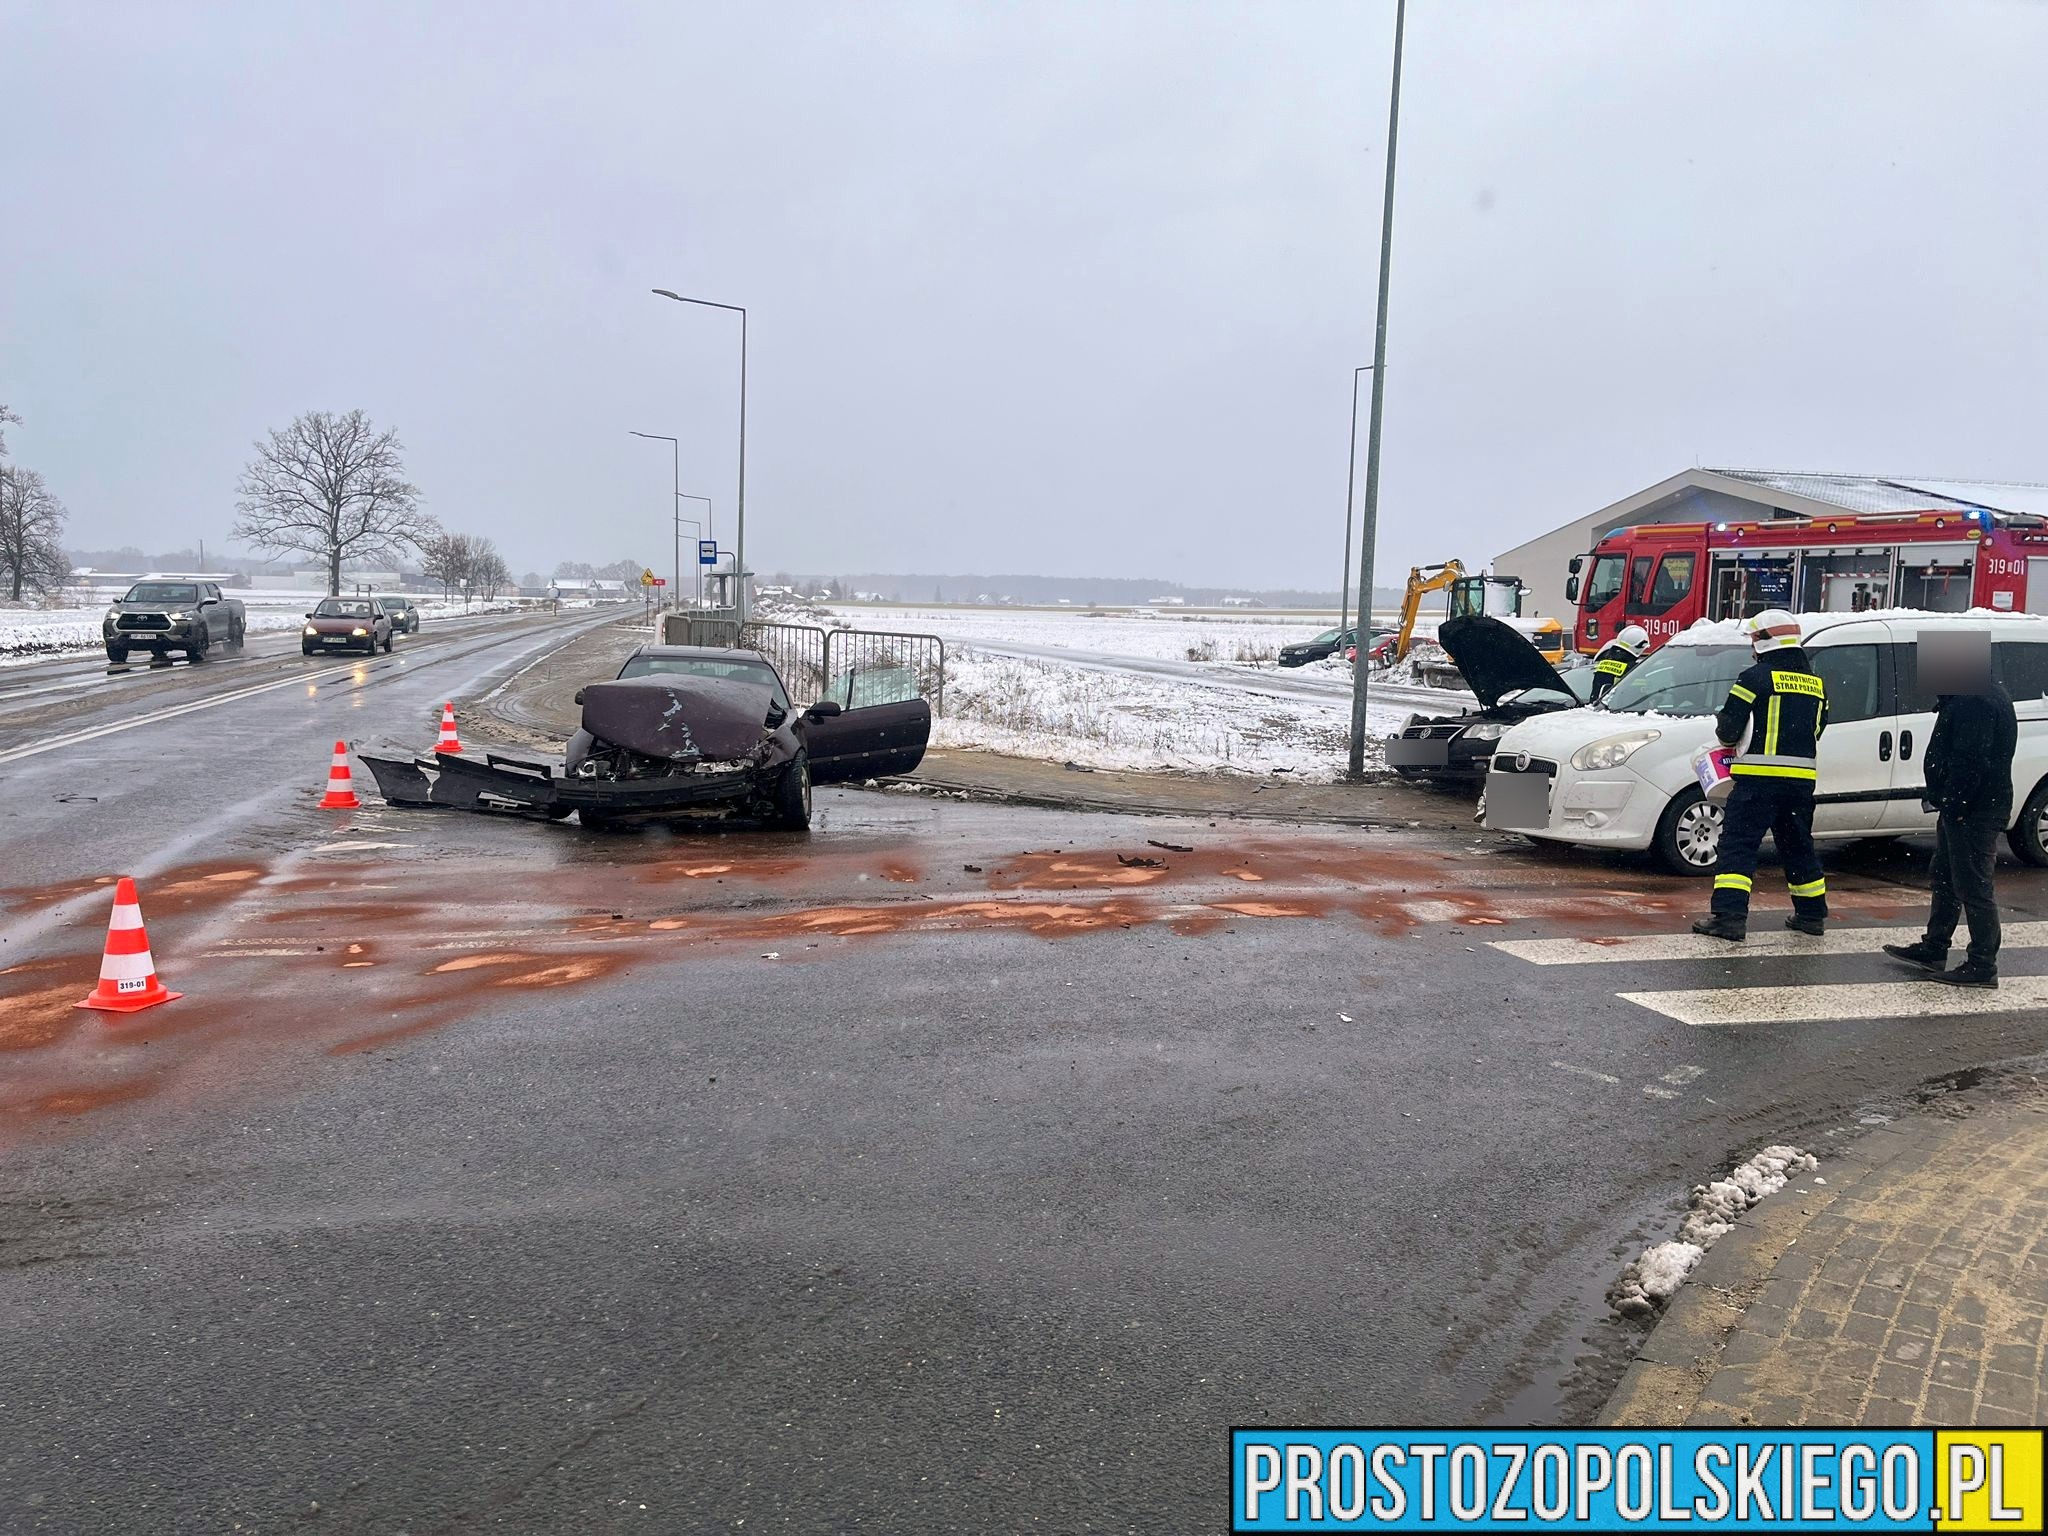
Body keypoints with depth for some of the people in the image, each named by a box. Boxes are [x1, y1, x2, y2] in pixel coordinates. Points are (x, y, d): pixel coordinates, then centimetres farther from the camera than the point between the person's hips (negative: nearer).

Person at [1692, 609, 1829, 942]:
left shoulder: (1756, 678, -9)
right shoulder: (1815, 684, 13)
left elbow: (1728, 729, -10)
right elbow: (1817, 729, 21)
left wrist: (1727, 739, 12)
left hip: (1759, 778, -7)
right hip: (1802, 778, 7)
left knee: (1738, 843, -6)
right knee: (1797, 846, 20)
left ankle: (1729, 916, -16)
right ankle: (1812, 914, 28)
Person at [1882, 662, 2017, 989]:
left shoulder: (1978, 700, -21)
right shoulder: (1966, 695, 14)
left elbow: (1971, 760, -26)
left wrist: (1953, 804, -23)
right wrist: (1941, 798, 17)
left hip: (1974, 811, -12)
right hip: (1959, 809, 12)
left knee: (1973, 888, -4)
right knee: (1945, 879, 20)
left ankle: (1982, 966, 2)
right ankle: (1933, 949, 31)